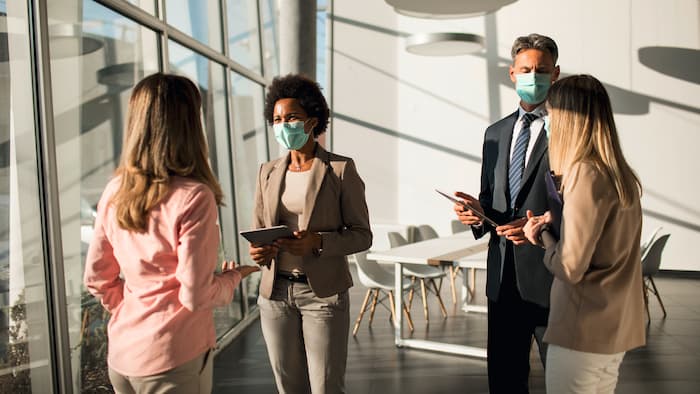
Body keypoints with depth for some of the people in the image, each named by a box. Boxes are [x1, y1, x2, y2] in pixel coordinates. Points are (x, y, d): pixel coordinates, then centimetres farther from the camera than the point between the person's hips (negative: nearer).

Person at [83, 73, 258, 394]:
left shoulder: (115, 191, -2)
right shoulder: (193, 198, -21)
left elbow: (96, 278, 6)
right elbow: (195, 295, -19)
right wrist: (233, 277, -1)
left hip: (120, 355, 6)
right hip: (172, 360, -6)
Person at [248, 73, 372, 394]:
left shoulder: (341, 169, -6)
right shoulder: (269, 172, 7)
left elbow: (362, 235, -5)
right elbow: (257, 231, 12)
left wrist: (318, 242, -22)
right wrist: (258, 251, -11)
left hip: (323, 293, -4)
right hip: (275, 293, 4)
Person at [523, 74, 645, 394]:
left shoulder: (586, 174, -20)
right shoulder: (622, 175, 7)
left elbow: (570, 267, -21)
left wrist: (543, 233, -4)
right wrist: (553, 226, 5)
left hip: (584, 331, -8)